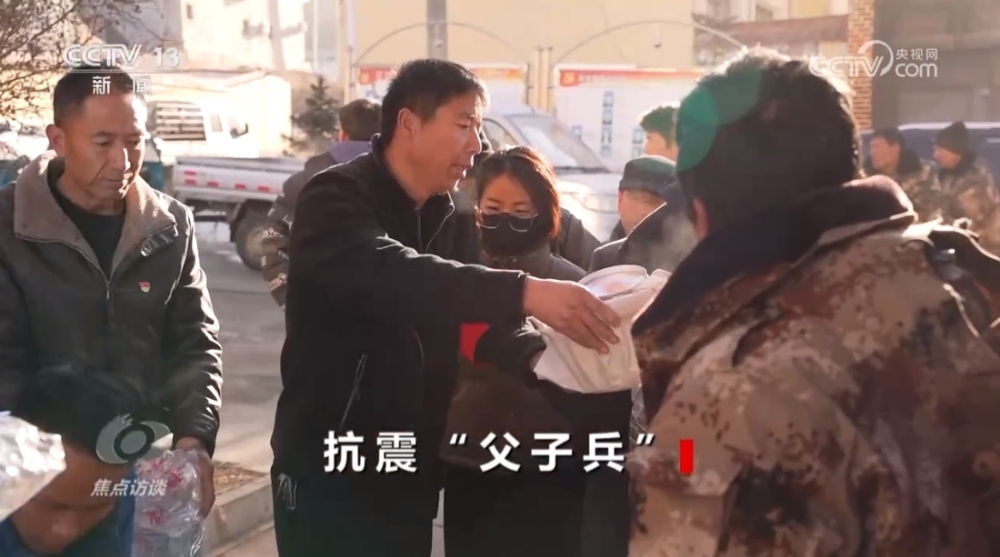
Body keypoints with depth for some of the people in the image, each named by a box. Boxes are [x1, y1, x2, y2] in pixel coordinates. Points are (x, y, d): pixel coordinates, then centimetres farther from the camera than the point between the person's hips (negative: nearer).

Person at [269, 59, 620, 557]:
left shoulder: (448, 222, 9)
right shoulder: (335, 201, -15)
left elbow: (484, 320, 4)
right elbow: (390, 275, -34)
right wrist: (523, 292, -45)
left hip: (411, 478, 7)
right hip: (330, 477, -6)